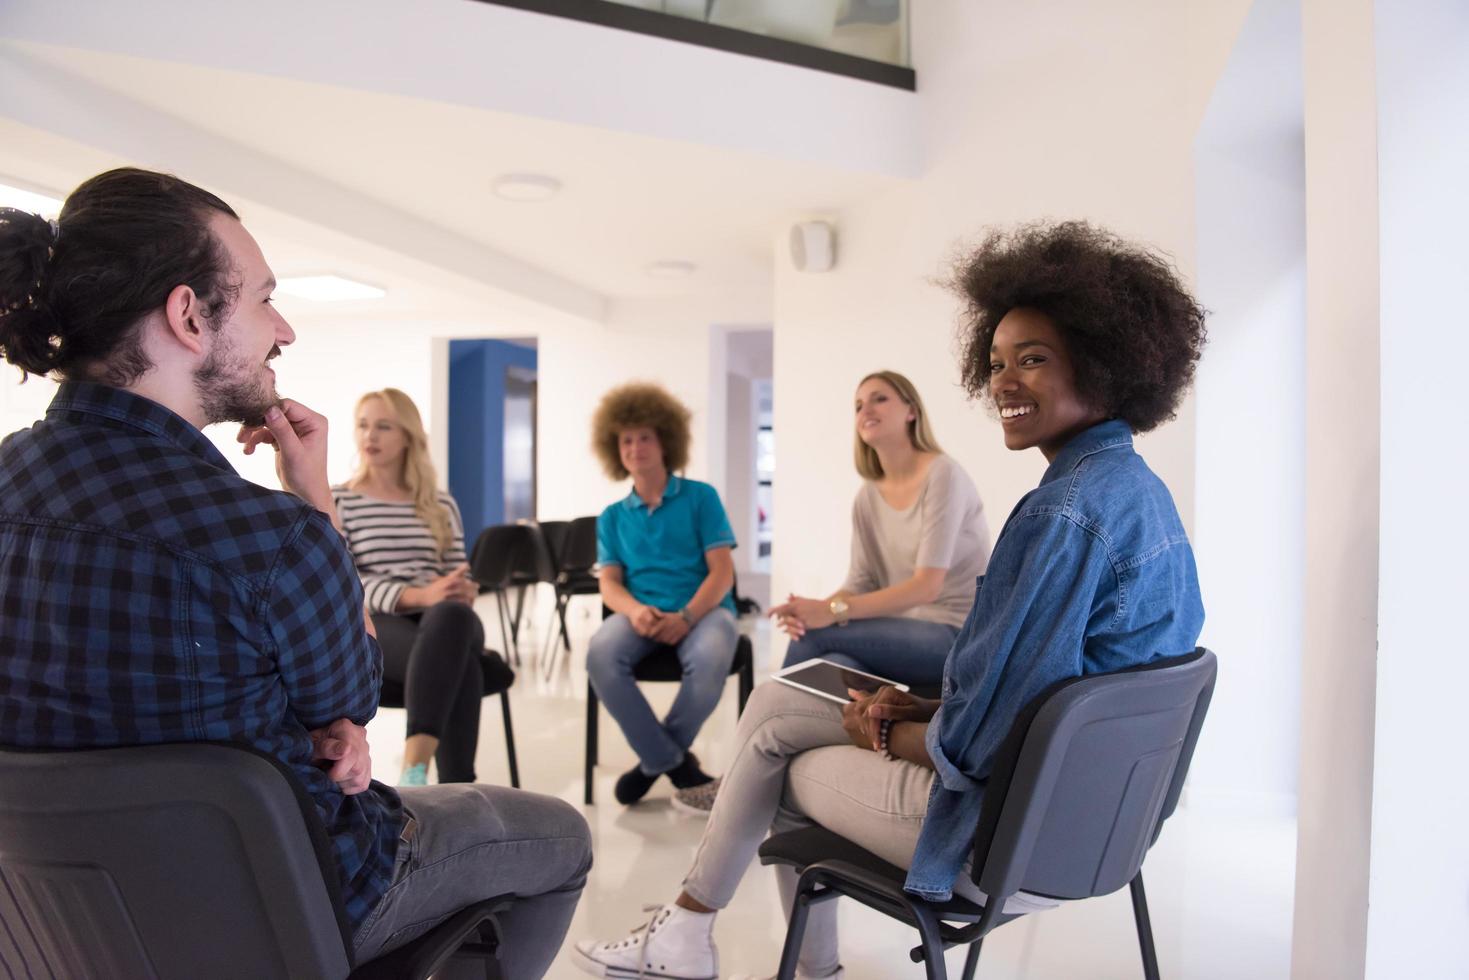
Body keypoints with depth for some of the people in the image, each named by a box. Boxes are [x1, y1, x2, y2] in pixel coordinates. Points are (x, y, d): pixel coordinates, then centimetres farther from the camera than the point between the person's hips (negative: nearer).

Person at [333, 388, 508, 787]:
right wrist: (418, 595, -22)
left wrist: (465, 590, -12)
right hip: (372, 624, -3)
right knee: (460, 665, -38)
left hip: (444, 618, 3)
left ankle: (414, 771, -46)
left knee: (453, 615, -40)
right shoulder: (336, 501, 7)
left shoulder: (440, 504, 18)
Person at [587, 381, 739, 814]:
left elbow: (722, 572, -1)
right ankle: (678, 766, -16)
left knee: (711, 659, -37)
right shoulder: (612, 516, 16)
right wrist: (635, 611, -18)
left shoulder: (701, 497, 6)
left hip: (703, 608, -2)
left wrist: (685, 617, -20)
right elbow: (609, 583, 7)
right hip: (641, 613, 2)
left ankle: (657, 760, -9)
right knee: (601, 654, -33)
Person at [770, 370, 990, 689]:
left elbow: (926, 586, -20)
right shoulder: (867, 497, 8)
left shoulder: (942, 474, -12)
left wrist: (834, 611, -26)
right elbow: (861, 582, 4)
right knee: (832, 665, -27)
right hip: (907, 631, 5)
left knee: (816, 635, -22)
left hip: (959, 634, -5)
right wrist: (817, 608, -18)